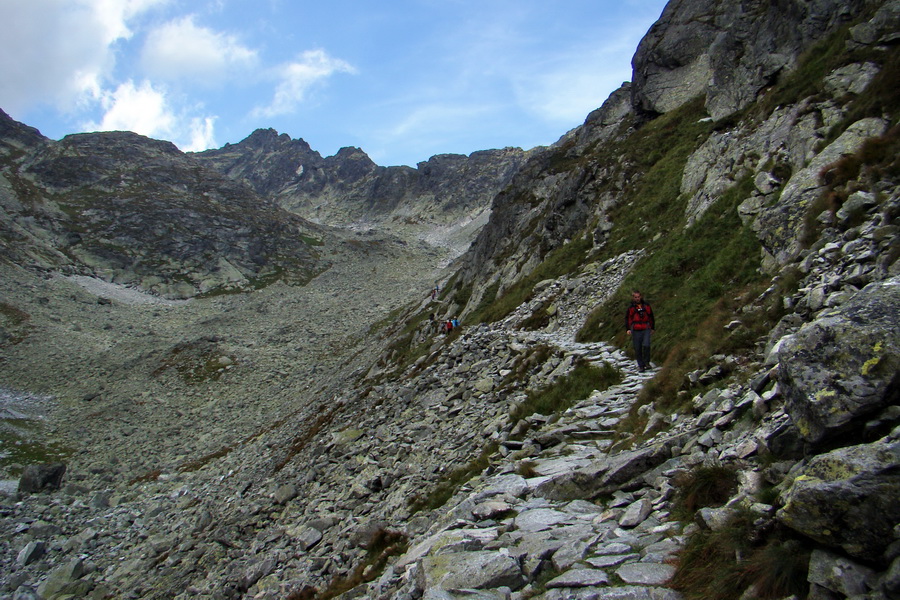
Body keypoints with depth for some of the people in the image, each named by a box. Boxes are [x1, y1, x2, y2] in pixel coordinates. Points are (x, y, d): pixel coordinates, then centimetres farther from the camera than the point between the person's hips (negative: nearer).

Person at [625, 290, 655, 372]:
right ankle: (640, 365, 12)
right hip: (635, 330, 0)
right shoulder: (631, 307, 5)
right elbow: (627, 318, 6)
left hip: (646, 329, 0)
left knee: (646, 345, -18)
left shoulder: (646, 305, 9)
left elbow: (651, 317, 19)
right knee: (637, 349, 2)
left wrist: (652, 328, 20)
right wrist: (628, 329, -5)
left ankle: (646, 362, 1)